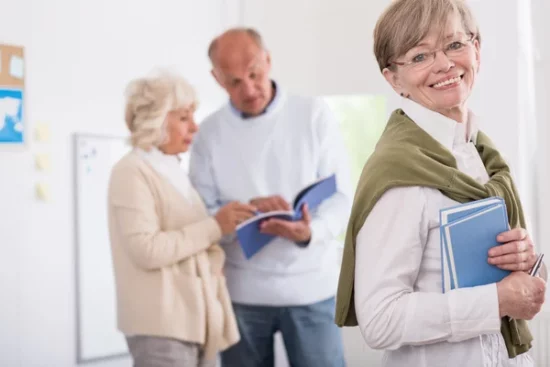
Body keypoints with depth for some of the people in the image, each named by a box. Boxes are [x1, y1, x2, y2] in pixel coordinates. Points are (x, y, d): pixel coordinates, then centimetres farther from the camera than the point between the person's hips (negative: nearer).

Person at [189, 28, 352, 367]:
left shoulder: (315, 115, -1)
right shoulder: (210, 132, 3)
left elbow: (341, 197, -5)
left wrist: (311, 232, -25)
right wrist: (248, 209, -21)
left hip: (311, 286, -1)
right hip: (242, 291, 1)